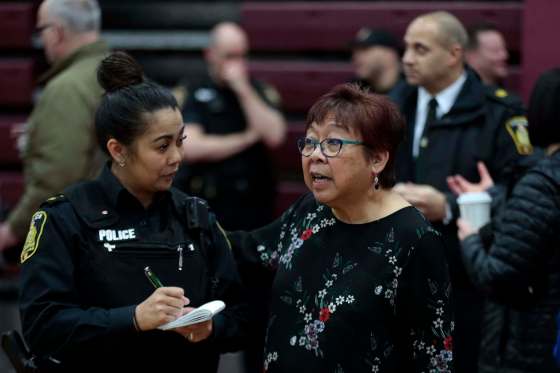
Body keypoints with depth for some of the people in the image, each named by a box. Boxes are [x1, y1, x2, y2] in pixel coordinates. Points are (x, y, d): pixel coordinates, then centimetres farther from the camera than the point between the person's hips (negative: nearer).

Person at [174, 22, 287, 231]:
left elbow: (274, 136, -8)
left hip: (254, 207, 2)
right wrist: (247, 138, -9)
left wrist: (244, 90, -11)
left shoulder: (260, 92, 7)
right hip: (205, 206, -2)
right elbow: (192, 148, -12)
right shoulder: (191, 94, 1)